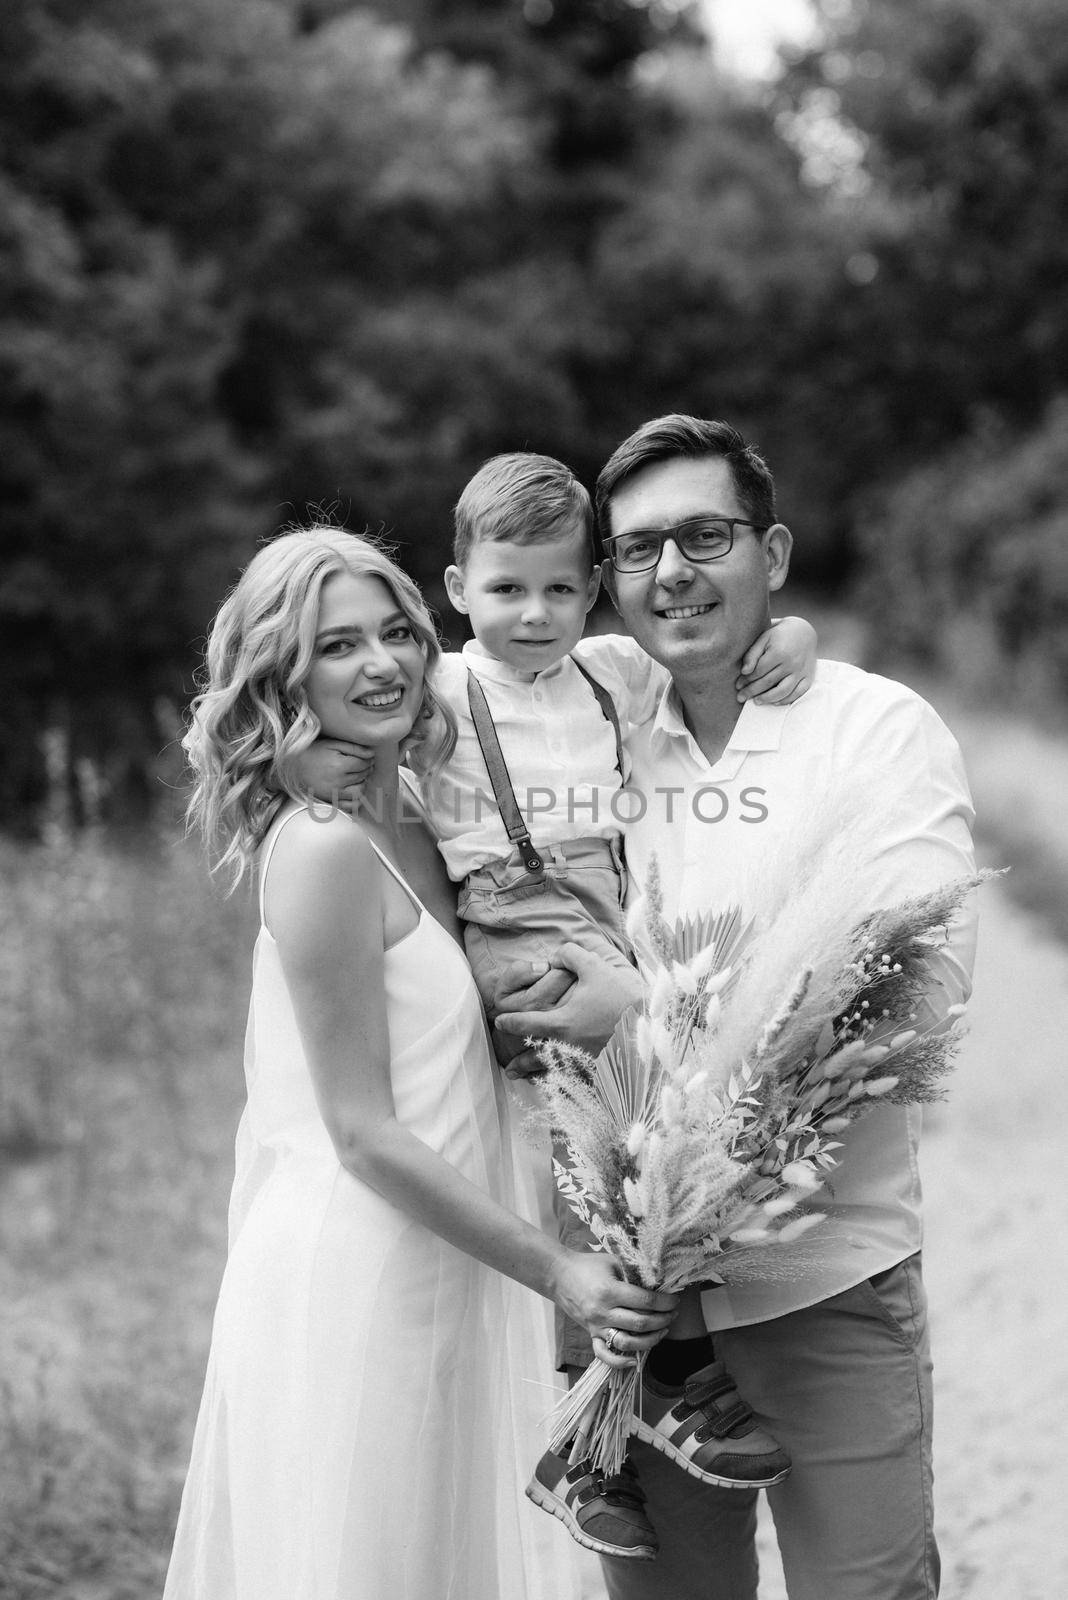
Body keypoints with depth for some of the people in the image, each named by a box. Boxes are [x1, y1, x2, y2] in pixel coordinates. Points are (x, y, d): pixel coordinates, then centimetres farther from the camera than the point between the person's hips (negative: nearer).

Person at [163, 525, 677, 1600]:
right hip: (354, 1288, -9)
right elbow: (363, 1132, -18)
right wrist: (555, 1270, -17)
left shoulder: (414, 833, 10)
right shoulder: (322, 848, -16)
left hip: (435, 1280, 9)